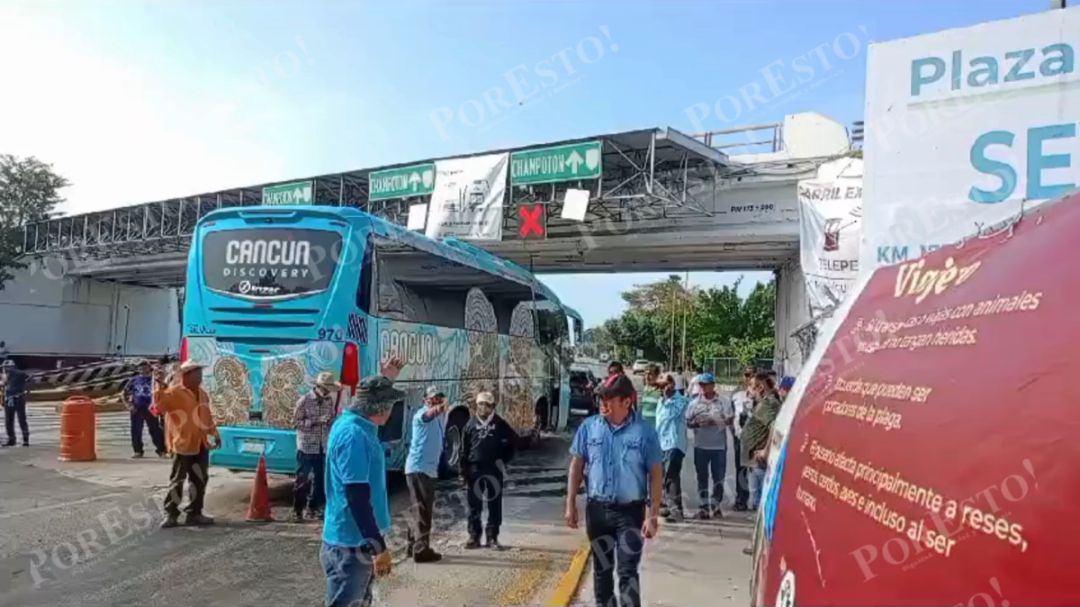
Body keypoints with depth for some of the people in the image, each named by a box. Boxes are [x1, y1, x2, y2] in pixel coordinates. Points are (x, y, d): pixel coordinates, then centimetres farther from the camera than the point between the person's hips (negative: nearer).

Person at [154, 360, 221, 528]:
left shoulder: (202, 394, 14)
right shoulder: (174, 392, -9)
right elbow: (160, 405, -28)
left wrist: (215, 434, 22)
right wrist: (160, 386, -36)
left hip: (201, 444, 7)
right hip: (183, 444, -7)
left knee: (199, 480, 10)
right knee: (177, 480, -1)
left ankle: (194, 513, 19)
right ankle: (171, 514, 8)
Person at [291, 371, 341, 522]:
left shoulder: (331, 400, 3)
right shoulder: (304, 400, -10)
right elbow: (296, 422, -9)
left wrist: (332, 421, -11)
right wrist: (315, 421, -21)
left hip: (324, 446, 5)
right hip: (307, 446, -4)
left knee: (320, 478, 10)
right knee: (302, 479, 0)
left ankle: (313, 507, 23)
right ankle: (297, 510, 9)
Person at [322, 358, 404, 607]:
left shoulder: (356, 423, 5)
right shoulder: (353, 434, -24)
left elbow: (373, 398, 33)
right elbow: (356, 496, -27)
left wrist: (386, 379, 29)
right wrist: (379, 546, -25)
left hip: (357, 540, 10)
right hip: (350, 544, -10)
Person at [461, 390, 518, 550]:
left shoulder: (500, 424, 0)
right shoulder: (471, 424, 3)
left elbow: (513, 440, 8)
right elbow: (464, 450, 5)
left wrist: (504, 459, 0)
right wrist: (463, 471, 0)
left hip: (494, 470, -1)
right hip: (475, 469, 1)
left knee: (495, 505, 4)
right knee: (474, 505, 6)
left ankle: (492, 537, 14)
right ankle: (474, 537, 16)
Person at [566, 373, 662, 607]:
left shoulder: (645, 432, -11)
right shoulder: (589, 427, -4)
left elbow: (656, 475, -7)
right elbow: (576, 466, 4)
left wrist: (653, 515, -10)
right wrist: (571, 504, 2)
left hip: (631, 511, -3)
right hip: (597, 508, 3)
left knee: (627, 571, -2)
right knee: (601, 567, 17)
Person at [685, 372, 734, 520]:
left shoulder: (724, 402, 0)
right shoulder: (695, 403, 6)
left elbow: (730, 420, -5)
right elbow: (687, 422, 7)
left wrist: (715, 421, -17)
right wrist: (696, 423, -13)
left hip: (719, 446, -2)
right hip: (700, 446, 2)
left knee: (719, 478, 4)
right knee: (702, 478, 7)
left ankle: (715, 507, 17)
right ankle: (703, 508, 13)